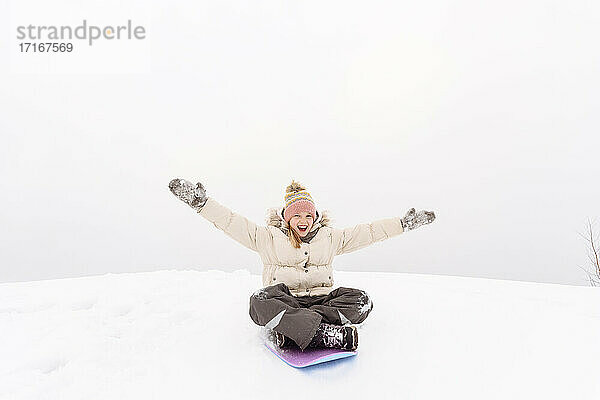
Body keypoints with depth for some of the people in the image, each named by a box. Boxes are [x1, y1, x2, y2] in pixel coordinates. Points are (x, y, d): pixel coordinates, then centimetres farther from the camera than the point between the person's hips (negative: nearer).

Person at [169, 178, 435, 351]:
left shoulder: (329, 237, 16)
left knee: (361, 301, -24)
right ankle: (328, 334, -44)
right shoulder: (268, 237, 9)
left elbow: (367, 232, 15)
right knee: (261, 300, -36)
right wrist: (200, 202, -12)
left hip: (321, 299, 3)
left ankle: (291, 330, -35)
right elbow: (232, 222, 0)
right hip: (282, 299, -2)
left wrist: (404, 223, 11)